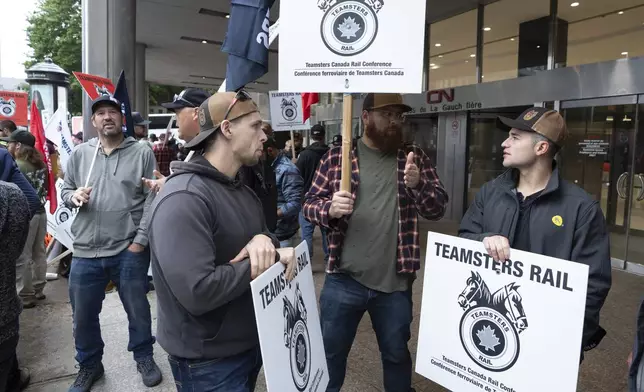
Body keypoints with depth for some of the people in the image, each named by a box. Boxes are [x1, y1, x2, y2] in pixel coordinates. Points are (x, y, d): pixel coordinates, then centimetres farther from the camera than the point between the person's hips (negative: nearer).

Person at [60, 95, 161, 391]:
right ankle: (89, 365, 38)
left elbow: (153, 199, -6)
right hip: (85, 252, 3)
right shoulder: (80, 153, 7)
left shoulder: (142, 153, -3)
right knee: (83, 315, 15)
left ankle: (144, 357, 36)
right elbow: (65, 191, 14)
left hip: (130, 250, -3)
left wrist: (140, 239, -11)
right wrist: (74, 196, -10)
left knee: (138, 309, 12)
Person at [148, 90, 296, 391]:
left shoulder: (241, 190, 7)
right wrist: (264, 262, -23)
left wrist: (264, 240, -15)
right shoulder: (183, 198, -26)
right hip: (209, 362, -9)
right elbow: (198, 291, -34)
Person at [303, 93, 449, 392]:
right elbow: (310, 206, 1)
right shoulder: (337, 157, -1)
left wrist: (418, 184, -20)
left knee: (397, 354, 22)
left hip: (395, 282, 1)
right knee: (330, 353, 17)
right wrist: (330, 208, -22)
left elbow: (438, 209, 0)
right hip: (343, 280, -1)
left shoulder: (415, 158, 3)